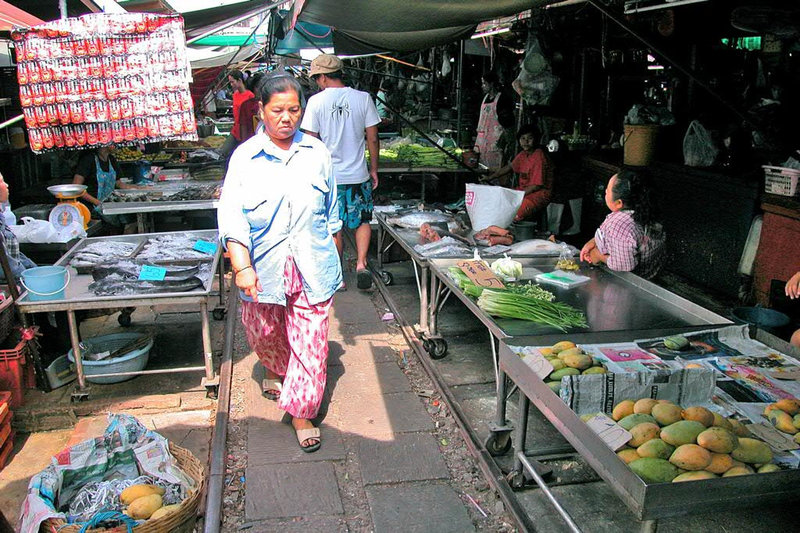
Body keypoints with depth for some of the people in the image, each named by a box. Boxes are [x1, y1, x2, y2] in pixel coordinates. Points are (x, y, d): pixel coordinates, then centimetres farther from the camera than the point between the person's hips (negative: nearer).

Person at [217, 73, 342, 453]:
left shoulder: (317, 153, 3)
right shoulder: (245, 157, -3)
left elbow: (331, 212, 13)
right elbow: (231, 216, -9)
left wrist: (332, 255, 17)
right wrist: (241, 267, -20)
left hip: (312, 268, 0)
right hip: (263, 267, 0)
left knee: (311, 342, 1)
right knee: (264, 333, 19)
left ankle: (301, 412, 17)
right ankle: (277, 371, 52)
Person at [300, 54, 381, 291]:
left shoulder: (316, 101, -7)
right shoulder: (363, 98, -3)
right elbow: (373, 139, -1)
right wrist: (374, 169, 10)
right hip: (358, 174, 1)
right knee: (362, 220, 19)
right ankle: (361, 263, 2)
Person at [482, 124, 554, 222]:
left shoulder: (539, 157, -19)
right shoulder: (523, 154, 7)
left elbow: (537, 186, -21)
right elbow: (510, 167, 25)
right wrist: (490, 177, 21)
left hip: (541, 193, -9)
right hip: (523, 189, 9)